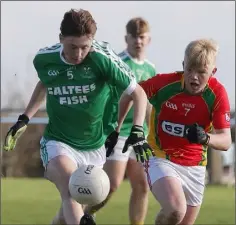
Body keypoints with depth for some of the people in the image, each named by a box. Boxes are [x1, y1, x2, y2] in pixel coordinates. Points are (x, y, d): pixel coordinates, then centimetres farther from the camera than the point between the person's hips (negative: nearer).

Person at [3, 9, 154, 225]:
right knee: (71, 191, -31)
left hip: (94, 147, 1)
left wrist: (137, 132, -23)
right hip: (57, 142, -1)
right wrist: (24, 119, 12)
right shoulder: (44, 60, -9)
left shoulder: (102, 58, -19)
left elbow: (138, 93, -11)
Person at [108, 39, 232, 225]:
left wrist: (206, 138, -40)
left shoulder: (217, 93, -13)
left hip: (195, 168, 3)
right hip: (161, 159, -3)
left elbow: (225, 141, -18)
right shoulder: (164, 83, -17)